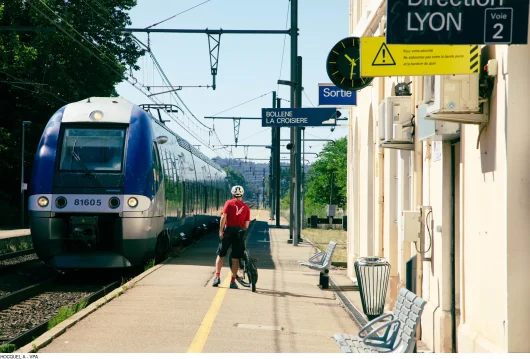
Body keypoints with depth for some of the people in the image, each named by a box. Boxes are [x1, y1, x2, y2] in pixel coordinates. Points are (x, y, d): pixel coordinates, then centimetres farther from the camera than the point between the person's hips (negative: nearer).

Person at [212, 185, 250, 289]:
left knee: (220, 255, 11)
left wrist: (221, 230, -10)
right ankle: (233, 281, 3)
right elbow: (246, 225, 4)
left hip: (228, 230, -2)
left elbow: (223, 217, -10)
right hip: (240, 232, 2)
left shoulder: (229, 203, 2)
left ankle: (217, 277, 1)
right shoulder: (246, 207, 9)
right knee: (235, 258, 5)